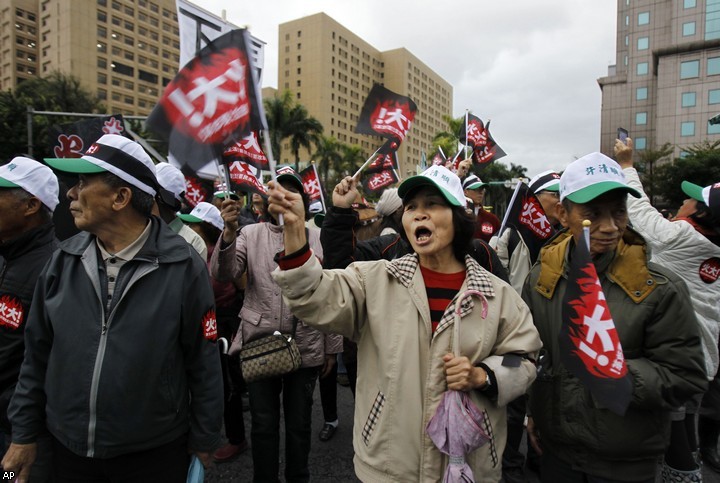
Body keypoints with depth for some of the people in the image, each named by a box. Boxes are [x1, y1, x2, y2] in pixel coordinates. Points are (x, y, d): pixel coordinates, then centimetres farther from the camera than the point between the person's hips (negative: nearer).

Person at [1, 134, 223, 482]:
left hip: (155, 452, -3)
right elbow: (37, 354, 5)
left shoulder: (183, 267, -17)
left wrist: (203, 440, -4)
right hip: (69, 448, 4)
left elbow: (203, 363, -11)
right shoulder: (63, 261, -4)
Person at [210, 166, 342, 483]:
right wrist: (229, 232, -27)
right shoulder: (250, 234, 1)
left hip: (306, 347, 0)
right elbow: (223, 274, -12)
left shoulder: (318, 238, -1)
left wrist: (332, 348, 4)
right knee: (263, 424, 15)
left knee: (299, 424, 17)